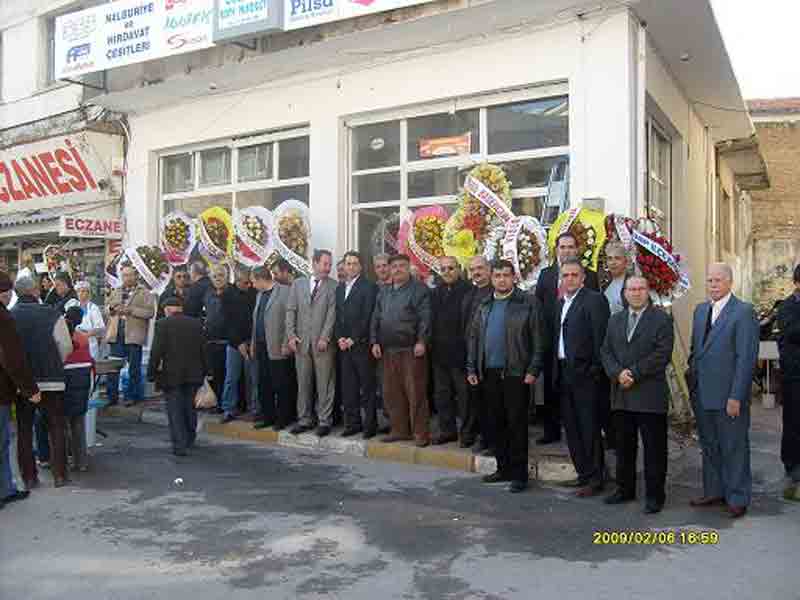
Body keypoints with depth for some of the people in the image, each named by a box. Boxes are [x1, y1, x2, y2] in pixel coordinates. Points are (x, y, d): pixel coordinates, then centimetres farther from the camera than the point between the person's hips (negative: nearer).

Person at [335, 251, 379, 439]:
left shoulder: (369, 287, -5)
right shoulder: (340, 288, 17)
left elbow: (367, 316, -11)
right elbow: (338, 316, 16)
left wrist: (353, 339, -13)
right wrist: (339, 338, 1)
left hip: (362, 344, -6)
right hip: (344, 345, 6)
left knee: (367, 386, -1)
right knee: (348, 387, 8)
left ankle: (370, 424, 6)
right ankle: (353, 423, 16)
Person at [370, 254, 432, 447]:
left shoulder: (420, 290, -2)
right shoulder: (384, 292, 17)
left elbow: (425, 318, -10)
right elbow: (375, 319, 17)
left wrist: (421, 341, -18)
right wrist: (375, 342, 7)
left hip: (411, 350, -6)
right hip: (388, 350, 6)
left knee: (415, 393, -4)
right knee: (391, 393, 10)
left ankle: (421, 433, 5)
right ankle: (399, 430, 21)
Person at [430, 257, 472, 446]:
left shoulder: (468, 290, -7)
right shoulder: (435, 293, 14)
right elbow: (431, 320, 15)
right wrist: (430, 342, 6)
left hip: (460, 351, -7)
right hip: (440, 352, 7)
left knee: (464, 395, 1)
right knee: (442, 394, 13)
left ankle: (467, 432, 10)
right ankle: (447, 430, 24)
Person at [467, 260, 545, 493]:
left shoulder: (528, 303, -4)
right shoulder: (484, 306, 13)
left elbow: (538, 340, -6)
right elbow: (474, 338, 14)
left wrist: (533, 370, -12)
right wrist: (471, 368, 9)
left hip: (516, 373, -5)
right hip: (489, 373, 5)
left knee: (517, 423, 0)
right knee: (496, 422, 12)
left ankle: (519, 474, 10)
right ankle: (503, 468, 24)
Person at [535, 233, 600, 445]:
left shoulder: (589, 275, 2)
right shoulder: (546, 274, 10)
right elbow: (537, 304, 8)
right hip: (551, 338, 3)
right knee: (551, 387, 10)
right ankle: (552, 430, 21)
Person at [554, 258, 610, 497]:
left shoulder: (594, 300, -8)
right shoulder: (560, 303, 17)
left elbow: (600, 338, -14)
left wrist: (596, 369, -16)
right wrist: (557, 369, 11)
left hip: (585, 373, -8)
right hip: (564, 373, 8)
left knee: (589, 427, -1)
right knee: (572, 428, 13)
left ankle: (595, 479, 9)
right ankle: (583, 473, 24)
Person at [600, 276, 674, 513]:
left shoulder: (662, 319, -2)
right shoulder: (615, 320, 14)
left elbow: (662, 354, -12)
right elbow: (606, 351, 9)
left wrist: (633, 373, -16)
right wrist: (618, 373, -10)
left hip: (650, 395, -5)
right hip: (621, 394, 5)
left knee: (654, 448, 2)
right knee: (624, 446, 13)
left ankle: (655, 495, 13)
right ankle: (625, 489, 25)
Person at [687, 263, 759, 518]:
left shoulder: (744, 312, -10)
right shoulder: (700, 310, 11)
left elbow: (746, 358, -14)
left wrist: (736, 397, -17)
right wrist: (692, 384, 10)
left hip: (729, 397, -6)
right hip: (702, 395, 6)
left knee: (734, 448, 6)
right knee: (709, 447, 16)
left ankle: (737, 498, 19)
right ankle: (714, 492, 29)